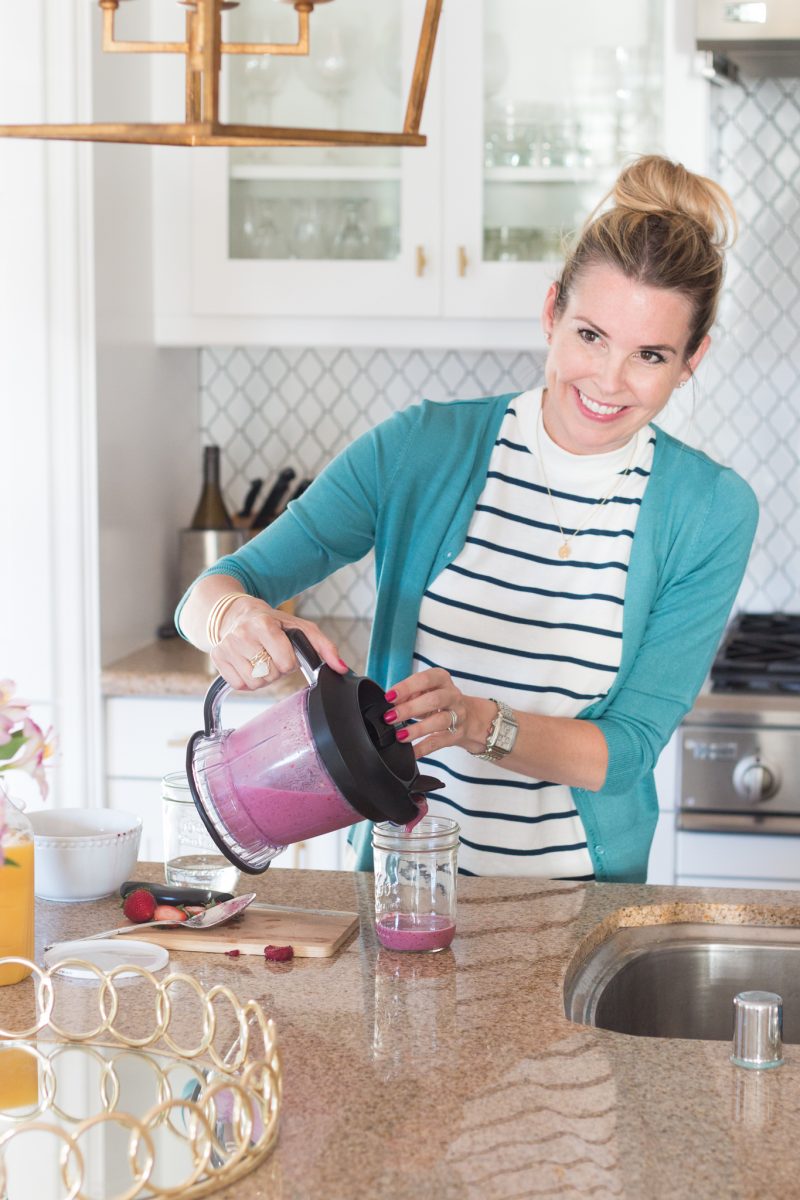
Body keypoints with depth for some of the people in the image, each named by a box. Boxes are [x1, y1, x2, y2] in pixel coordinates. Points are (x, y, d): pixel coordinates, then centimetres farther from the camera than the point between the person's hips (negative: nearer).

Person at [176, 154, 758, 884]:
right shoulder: (422, 449, -3)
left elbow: (627, 749, -6)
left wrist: (479, 723, -22)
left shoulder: (711, 511, -3)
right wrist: (233, 616, -28)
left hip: (581, 897, -2)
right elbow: (208, 592, -5)